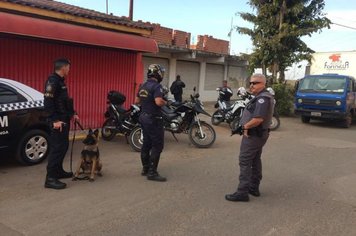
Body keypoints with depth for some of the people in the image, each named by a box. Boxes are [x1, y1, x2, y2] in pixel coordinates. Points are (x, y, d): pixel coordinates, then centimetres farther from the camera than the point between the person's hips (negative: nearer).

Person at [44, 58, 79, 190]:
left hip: (64, 119, 10)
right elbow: (48, 102, -23)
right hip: (58, 121, -10)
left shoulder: (60, 81, 16)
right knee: (57, 148, -9)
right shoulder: (52, 81, -16)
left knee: (63, 145, 16)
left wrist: (72, 114, 21)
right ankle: (50, 179, -5)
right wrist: (55, 120, -26)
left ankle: (58, 171, 29)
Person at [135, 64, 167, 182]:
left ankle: (145, 168, 23)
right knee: (157, 145, -5)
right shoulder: (157, 86, -17)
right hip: (153, 119, -9)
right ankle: (152, 172, -4)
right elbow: (158, 102, -29)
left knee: (146, 143, 15)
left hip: (144, 118, 9)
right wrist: (165, 102, -10)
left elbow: (136, 101, 16)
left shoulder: (143, 86, 10)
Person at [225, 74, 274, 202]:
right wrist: (248, 126, 0)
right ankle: (254, 188, 27)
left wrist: (246, 126, -17)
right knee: (255, 161, 17)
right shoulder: (262, 97, 13)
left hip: (253, 135, -11)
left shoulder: (262, 98, -21)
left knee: (245, 162, -7)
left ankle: (242, 192, -4)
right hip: (259, 134, 11)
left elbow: (258, 119, -32)